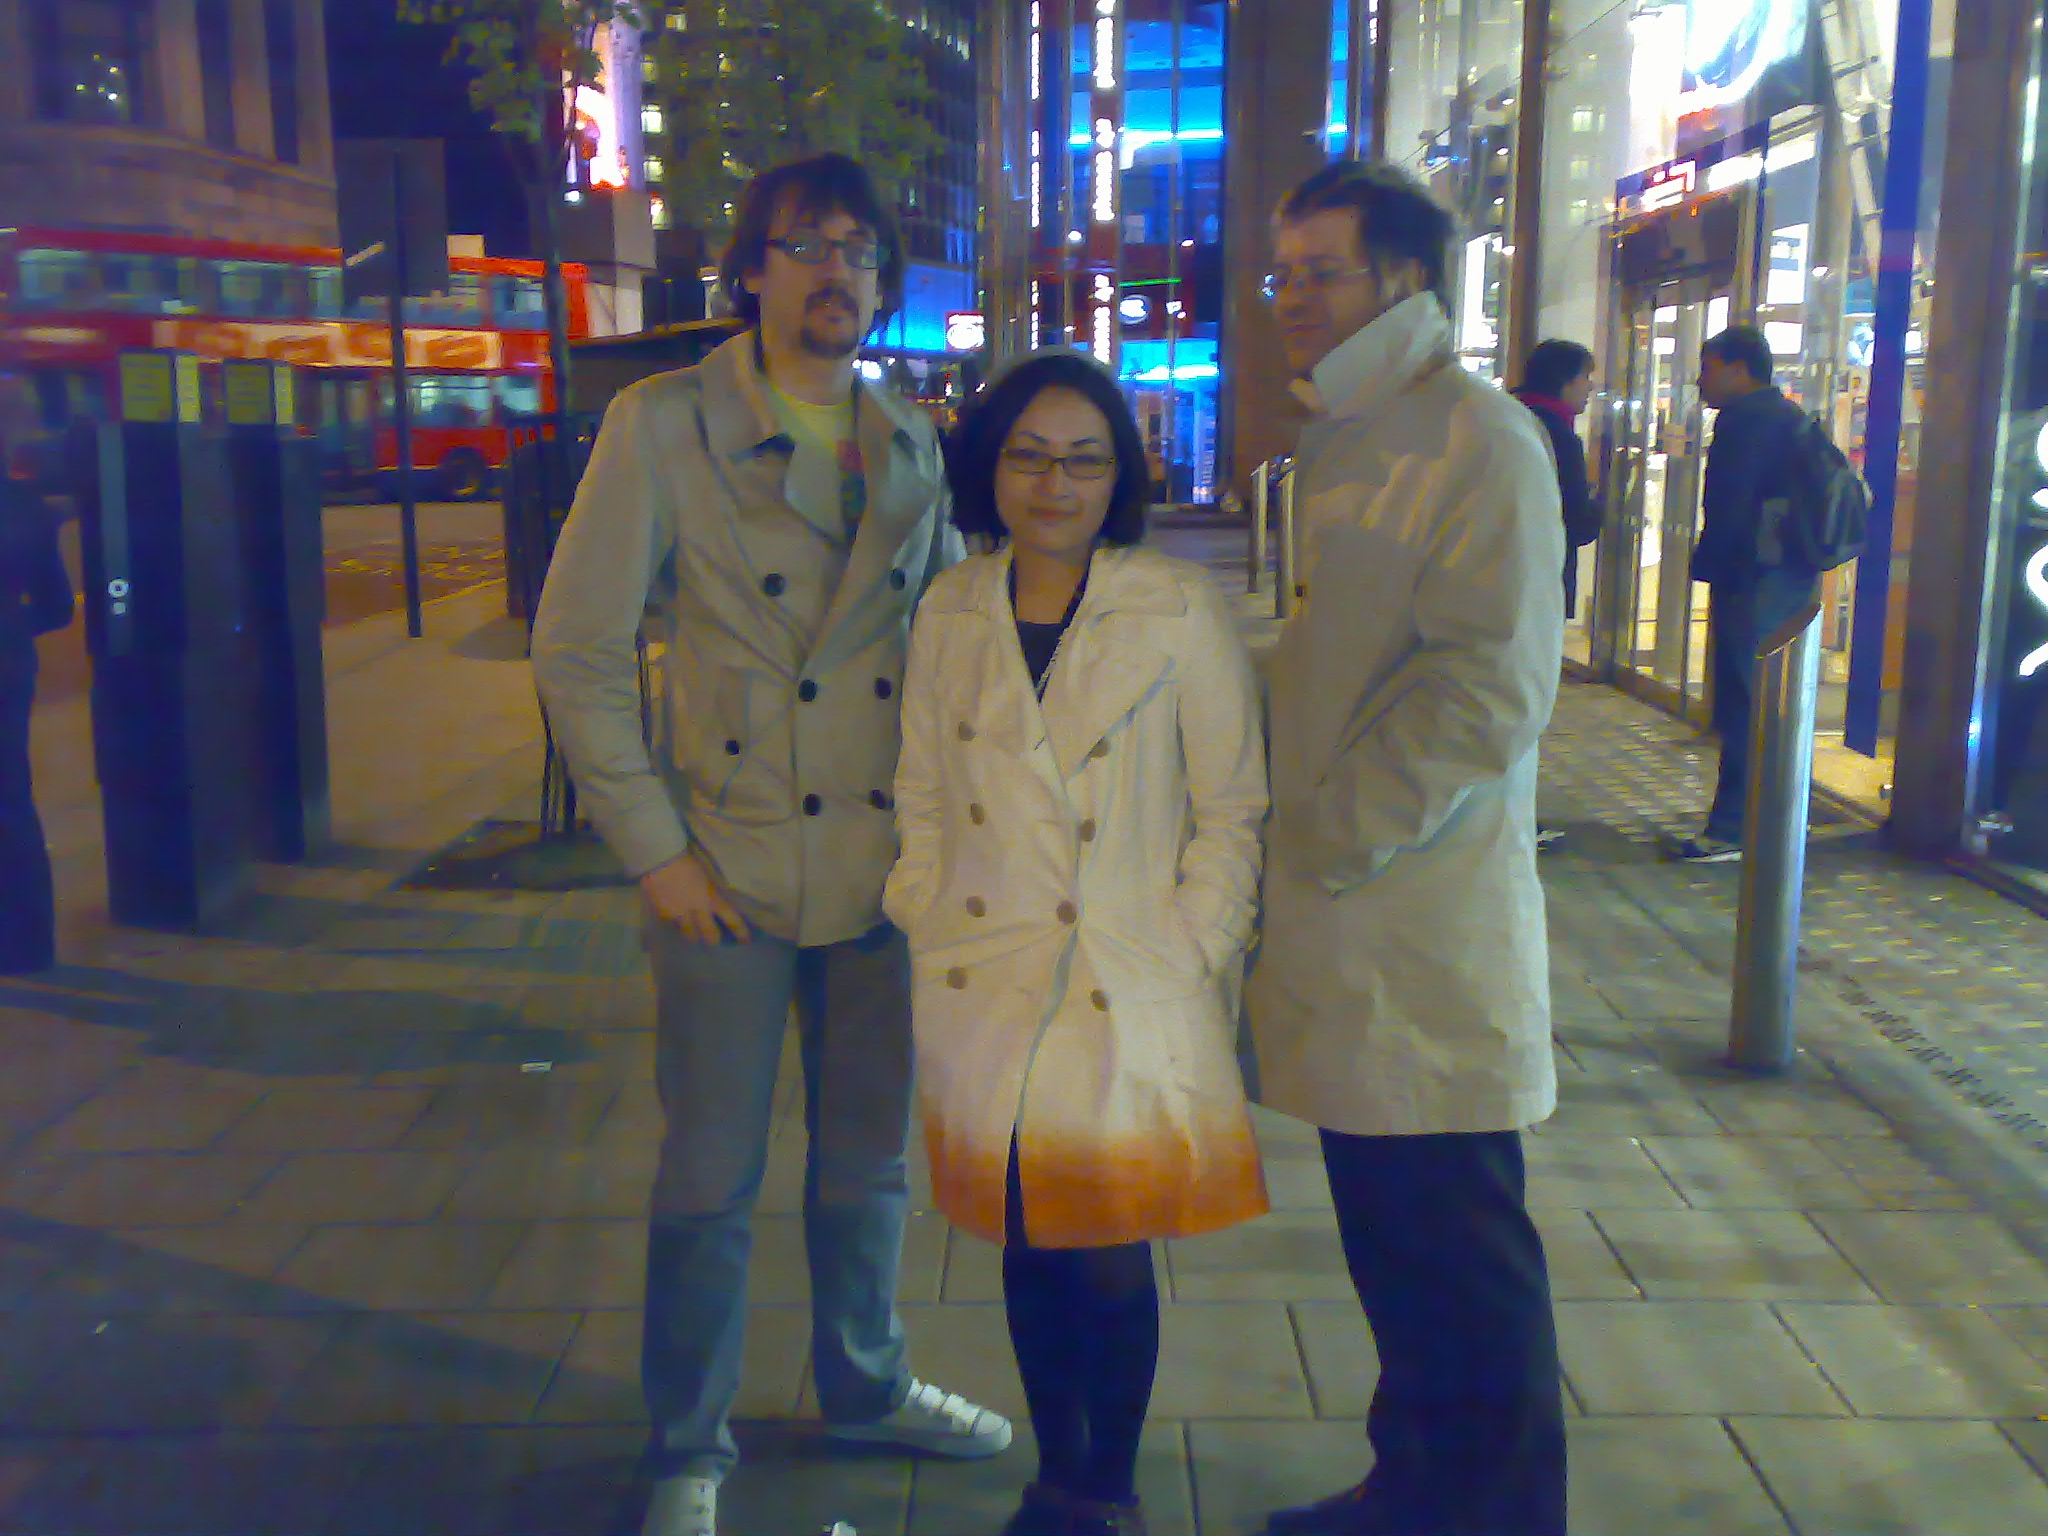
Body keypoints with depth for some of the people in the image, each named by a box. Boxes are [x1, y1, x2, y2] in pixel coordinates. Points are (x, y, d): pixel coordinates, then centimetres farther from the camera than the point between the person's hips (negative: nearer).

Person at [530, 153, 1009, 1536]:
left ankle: (866, 1383, 39)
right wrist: (653, 846, -10)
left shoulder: (913, 446, 8)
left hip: (889, 864, 4)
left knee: (872, 1161, 17)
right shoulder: (663, 425, -5)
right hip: (730, 871, -4)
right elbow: (579, 653, -7)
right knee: (712, 1179, 7)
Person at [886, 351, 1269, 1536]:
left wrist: (1185, 969, -8)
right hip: (985, 996, 3)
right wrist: (931, 940, 6)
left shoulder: (1184, 613, -6)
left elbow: (1233, 815, -4)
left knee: (1112, 1264, 0)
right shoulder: (949, 616, 5)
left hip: (1127, 1004, -3)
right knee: (1029, 1254, 13)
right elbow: (924, 805, 12)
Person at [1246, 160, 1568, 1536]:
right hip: (1339, 929, 8)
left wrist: (1337, 838, -16)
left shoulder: (1478, 440, -11)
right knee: (1389, 1245, 18)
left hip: (1429, 930, -8)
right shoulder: (1339, 444, 16)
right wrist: (1295, 837, 11)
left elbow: (1491, 686, -19)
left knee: (1463, 1260, 3)